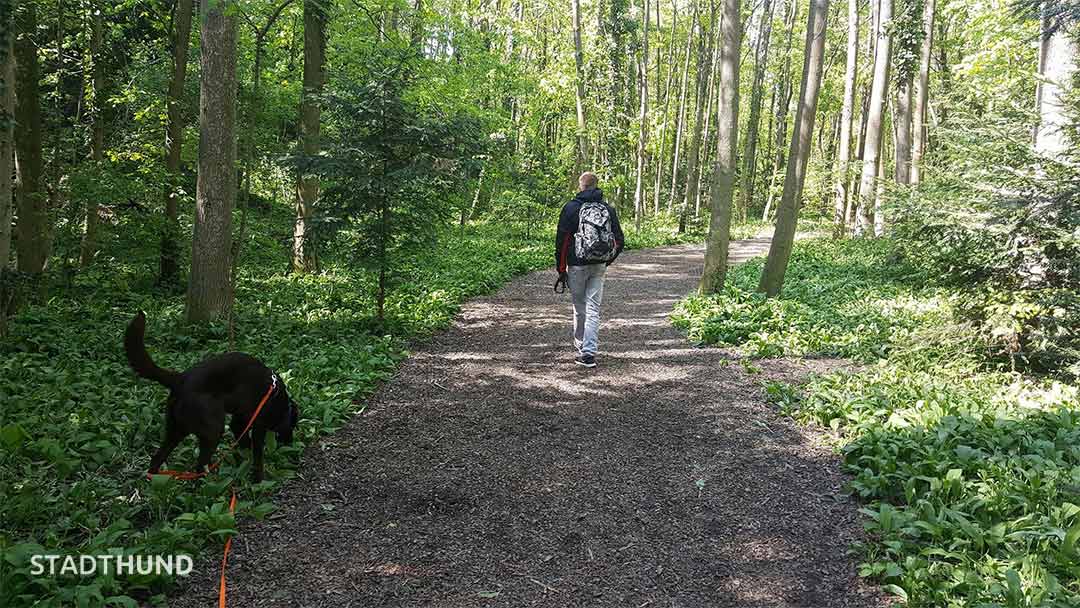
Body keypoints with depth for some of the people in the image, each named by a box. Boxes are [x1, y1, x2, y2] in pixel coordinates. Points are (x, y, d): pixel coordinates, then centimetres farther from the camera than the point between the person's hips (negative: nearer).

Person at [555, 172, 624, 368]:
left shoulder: (571, 208, -5)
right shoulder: (608, 209, 6)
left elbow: (561, 241, -7)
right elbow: (619, 241, 7)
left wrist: (561, 269, 0)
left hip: (577, 265, -3)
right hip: (599, 267, 3)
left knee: (580, 307, 12)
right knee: (593, 309, 2)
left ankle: (581, 343, 28)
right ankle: (589, 352, -4)